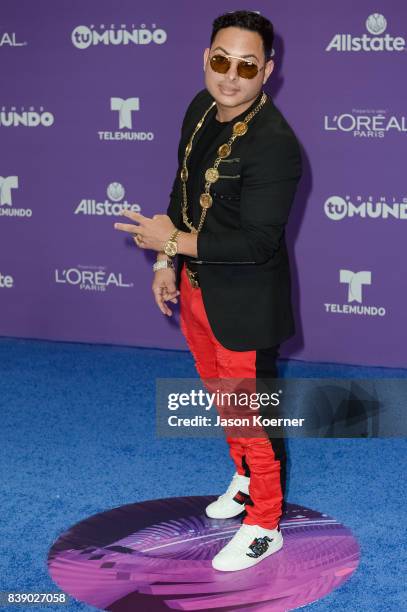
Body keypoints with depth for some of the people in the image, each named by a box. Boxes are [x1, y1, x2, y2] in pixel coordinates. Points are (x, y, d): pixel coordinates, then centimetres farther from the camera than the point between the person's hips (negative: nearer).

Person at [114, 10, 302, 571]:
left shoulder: (273, 143, -27)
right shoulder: (202, 107, -1)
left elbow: (257, 241, -28)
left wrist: (174, 241, -23)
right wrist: (166, 263, 9)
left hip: (243, 304, -8)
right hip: (195, 286, 8)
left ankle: (263, 527, 28)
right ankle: (246, 478, 51)